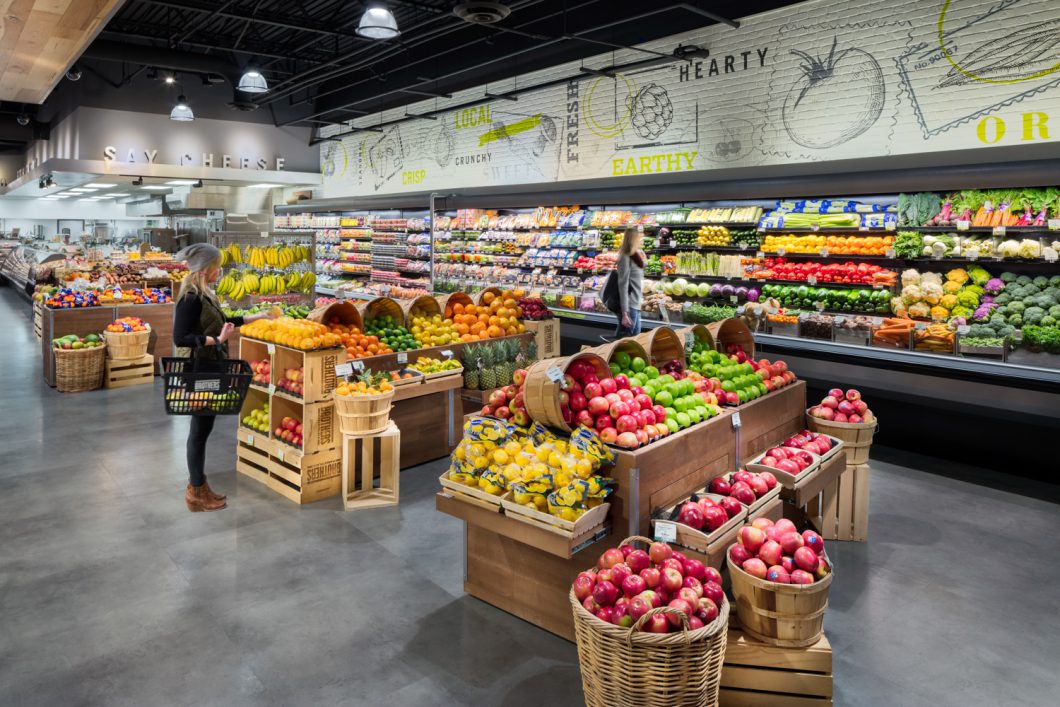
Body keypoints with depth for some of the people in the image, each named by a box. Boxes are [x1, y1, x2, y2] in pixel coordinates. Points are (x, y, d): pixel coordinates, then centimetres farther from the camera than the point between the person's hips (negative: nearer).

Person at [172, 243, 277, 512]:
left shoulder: (205, 294, 9)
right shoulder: (191, 298, -19)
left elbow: (220, 323, 22)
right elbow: (180, 338, -23)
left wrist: (259, 316, 25)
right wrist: (217, 340, -27)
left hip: (208, 369, 9)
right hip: (198, 371, -9)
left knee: (203, 427, 16)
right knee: (200, 429, 0)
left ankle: (197, 486, 28)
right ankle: (196, 493, 13)